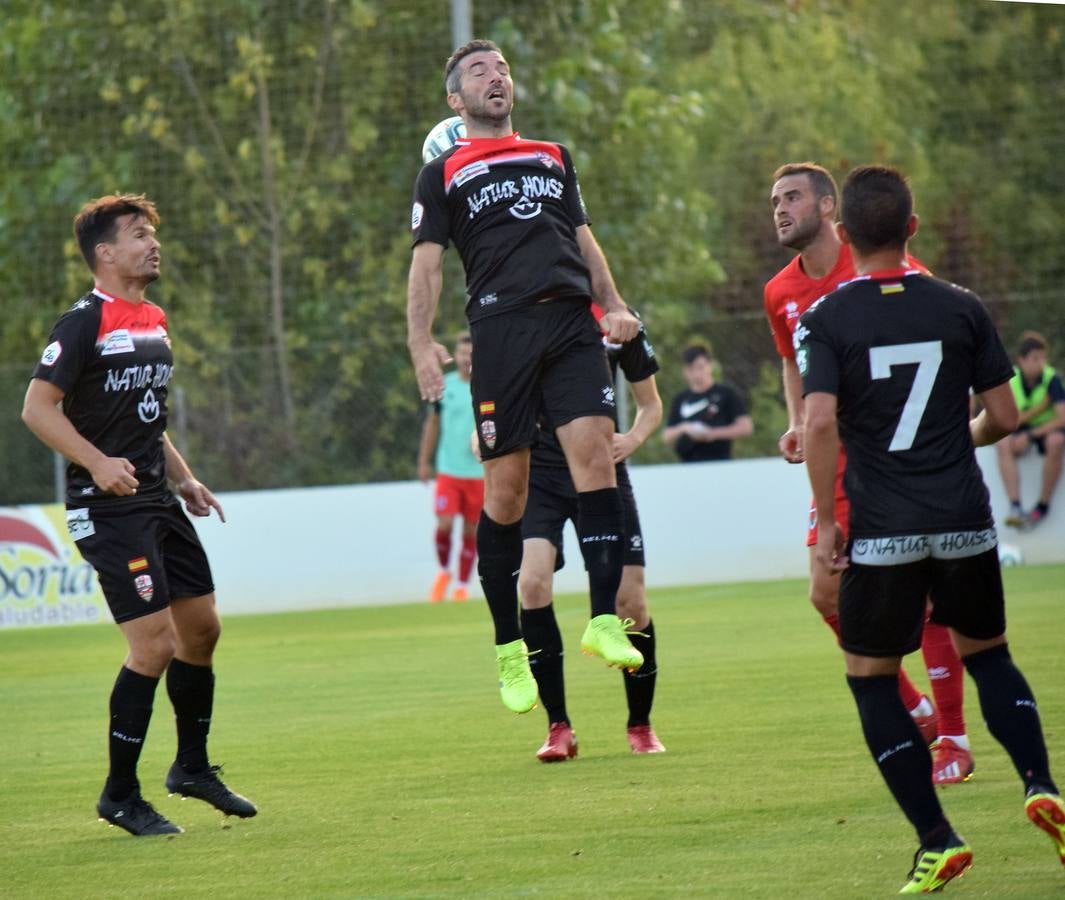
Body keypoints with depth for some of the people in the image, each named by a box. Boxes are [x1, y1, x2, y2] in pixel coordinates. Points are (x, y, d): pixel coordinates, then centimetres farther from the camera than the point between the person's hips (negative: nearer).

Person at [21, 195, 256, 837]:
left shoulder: (155, 323, 14)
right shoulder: (84, 322, -12)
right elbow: (37, 408, -16)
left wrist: (183, 478, 19)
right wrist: (98, 463, -26)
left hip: (159, 501, 9)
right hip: (109, 510, -9)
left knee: (202, 629, 13)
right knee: (155, 643, -13)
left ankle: (193, 766, 32)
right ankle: (120, 795, -2)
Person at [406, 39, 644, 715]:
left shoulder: (554, 158, 24)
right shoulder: (443, 175, 14)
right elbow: (427, 260, 6)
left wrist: (613, 305, 9)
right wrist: (421, 341, -7)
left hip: (572, 322, 3)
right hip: (501, 326, -3)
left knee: (596, 454, -16)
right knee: (506, 488, -3)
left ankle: (604, 621, -17)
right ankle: (510, 649, 7)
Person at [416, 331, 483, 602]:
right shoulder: (444, 385, 4)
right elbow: (433, 423, 12)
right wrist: (424, 461, 11)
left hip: (479, 471, 0)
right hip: (447, 469, 0)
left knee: (471, 529, 4)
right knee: (444, 524, -10)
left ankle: (463, 585, 17)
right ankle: (443, 571, 15)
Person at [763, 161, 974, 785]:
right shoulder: (781, 294, 6)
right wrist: (797, 424, 7)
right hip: (843, 461, 5)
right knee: (828, 593, -2)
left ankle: (954, 739, 5)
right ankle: (915, 711, 16)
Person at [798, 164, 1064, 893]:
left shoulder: (826, 320, -6)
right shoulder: (961, 309, 2)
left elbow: (821, 422, -16)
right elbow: (1004, 417, 4)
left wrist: (826, 522, -7)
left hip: (882, 531, -3)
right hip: (966, 524, 3)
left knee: (871, 678, 10)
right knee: (987, 654, 22)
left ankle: (937, 841, 2)